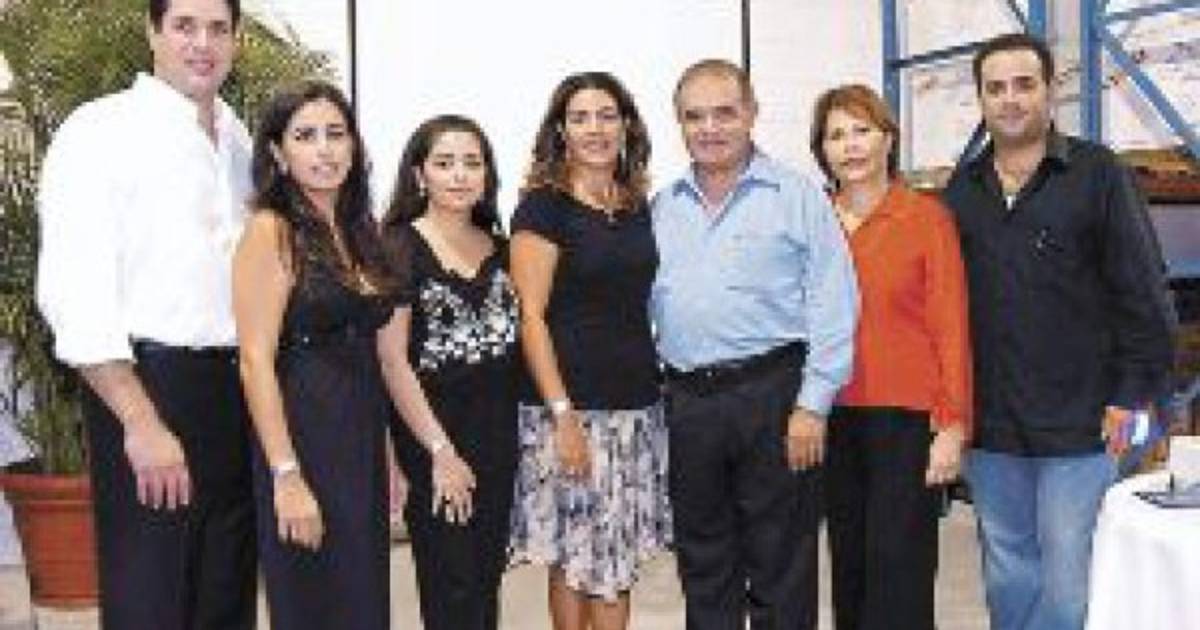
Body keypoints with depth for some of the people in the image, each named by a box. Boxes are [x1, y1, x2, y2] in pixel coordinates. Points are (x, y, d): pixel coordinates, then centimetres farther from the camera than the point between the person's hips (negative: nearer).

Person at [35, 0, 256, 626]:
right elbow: (73, 294, -14)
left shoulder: (239, 141, 13)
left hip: (235, 386, 7)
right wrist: (142, 424, -19)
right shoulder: (102, 130, -7)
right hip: (144, 385, -6)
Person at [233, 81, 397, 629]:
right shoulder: (271, 231, -9)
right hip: (305, 436, -7)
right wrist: (286, 476, -19)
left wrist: (387, 455, 12)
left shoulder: (359, 233, 13)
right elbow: (256, 361, -14)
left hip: (365, 443, 7)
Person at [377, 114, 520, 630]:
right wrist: (440, 450, -14)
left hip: (499, 432, 5)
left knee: (487, 584, 11)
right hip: (433, 436, -5)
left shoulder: (500, 249, 10)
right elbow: (392, 360, -11)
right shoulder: (400, 247, -6)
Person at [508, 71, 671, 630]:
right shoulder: (544, 207, -5)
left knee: (619, 560, 9)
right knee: (573, 560, 2)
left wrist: (658, 385, 10)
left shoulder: (639, 208, 13)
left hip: (638, 404, 6)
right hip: (572, 406, -5)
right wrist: (562, 414, -17)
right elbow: (531, 318, -10)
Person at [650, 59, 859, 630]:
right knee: (703, 567, 15)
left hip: (770, 395, -4)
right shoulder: (662, 208, 13)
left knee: (780, 572, 3)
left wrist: (813, 405, -12)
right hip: (686, 403, 5)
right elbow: (646, 307, 16)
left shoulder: (796, 197, -2)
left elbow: (832, 307, -6)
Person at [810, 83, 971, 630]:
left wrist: (952, 424, -10)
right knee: (848, 563, 13)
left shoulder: (925, 216, -3)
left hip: (905, 417, -4)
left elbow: (951, 324, -5)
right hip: (835, 419, 4)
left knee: (898, 569, -3)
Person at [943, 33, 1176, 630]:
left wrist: (1133, 395, -9)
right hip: (990, 425, 5)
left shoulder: (1097, 174, -2)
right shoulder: (963, 188, 10)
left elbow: (1144, 294, -4)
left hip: (1078, 423, -4)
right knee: (1006, 577, 14)